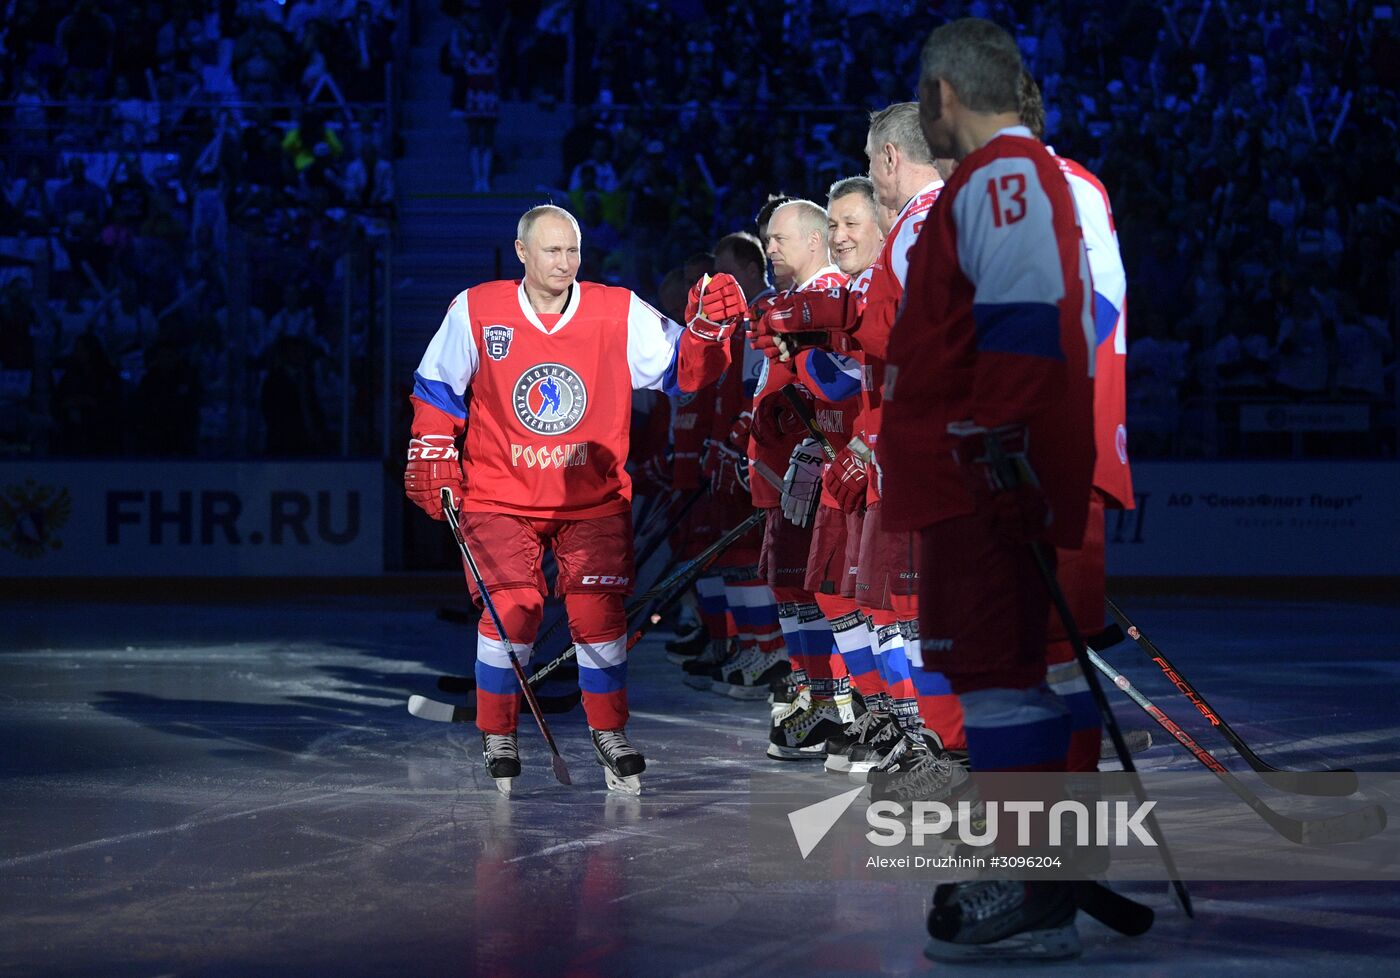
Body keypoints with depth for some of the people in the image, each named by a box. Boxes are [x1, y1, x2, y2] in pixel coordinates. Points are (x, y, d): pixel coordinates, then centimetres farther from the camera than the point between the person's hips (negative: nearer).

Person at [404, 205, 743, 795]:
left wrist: (706, 329, -27)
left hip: (593, 498, 1)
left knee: (598, 613, -7)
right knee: (512, 608, -14)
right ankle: (498, 738, 7)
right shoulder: (475, 313, -7)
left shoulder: (620, 315, -7)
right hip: (501, 497, -1)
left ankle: (609, 735, 15)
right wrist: (432, 458, 0)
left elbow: (685, 371, -9)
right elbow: (437, 387, 6)